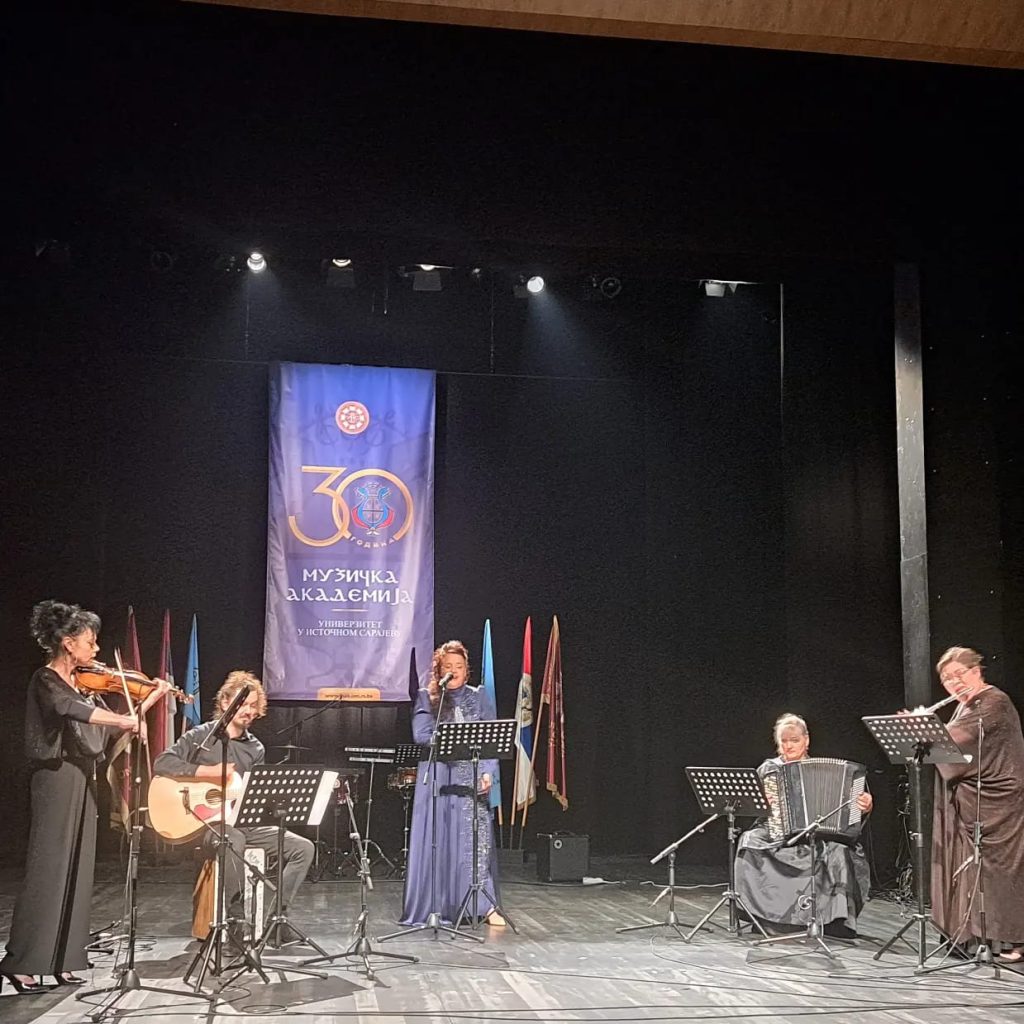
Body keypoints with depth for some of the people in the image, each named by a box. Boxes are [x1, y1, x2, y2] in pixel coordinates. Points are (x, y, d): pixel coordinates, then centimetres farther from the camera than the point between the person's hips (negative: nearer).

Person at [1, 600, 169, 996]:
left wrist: (152, 699, 10)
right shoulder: (45, 680, -10)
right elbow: (70, 709, -32)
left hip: (82, 782, 8)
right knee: (48, 870, -7)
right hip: (56, 781, -8)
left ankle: (61, 960, 13)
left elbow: (114, 727, 16)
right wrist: (123, 718, -42)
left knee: (76, 872, 8)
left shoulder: (83, 685, 13)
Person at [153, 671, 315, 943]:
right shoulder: (201, 736, 0)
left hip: (245, 823, 6)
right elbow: (162, 763, -12)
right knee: (233, 842, -40)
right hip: (206, 823, -6)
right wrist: (209, 772, -17)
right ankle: (236, 919, -28)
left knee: (303, 848, -9)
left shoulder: (255, 749, 14)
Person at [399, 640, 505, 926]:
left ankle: (485, 906, -1)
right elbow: (421, 735, -7)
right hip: (437, 779, -1)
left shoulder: (478, 696, 12)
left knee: (477, 839, -5)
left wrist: (488, 772, -7)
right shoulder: (427, 698, 7)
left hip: (471, 780, 1)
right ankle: (433, 908, 7)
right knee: (437, 841, -2)